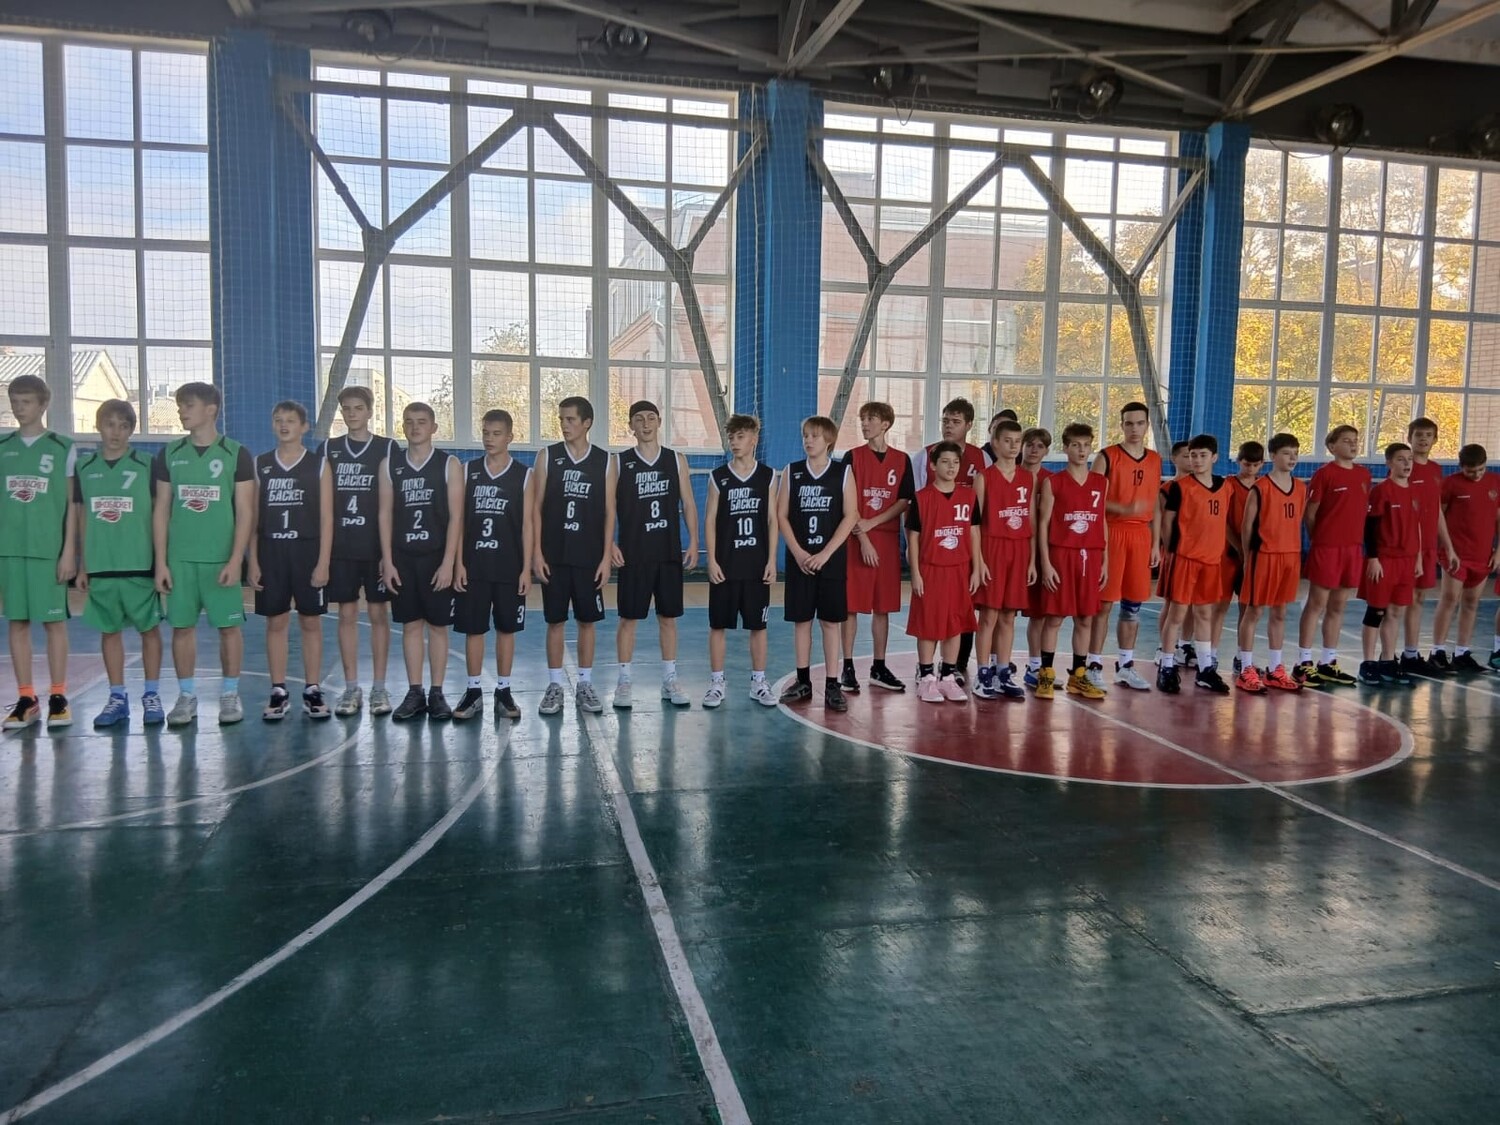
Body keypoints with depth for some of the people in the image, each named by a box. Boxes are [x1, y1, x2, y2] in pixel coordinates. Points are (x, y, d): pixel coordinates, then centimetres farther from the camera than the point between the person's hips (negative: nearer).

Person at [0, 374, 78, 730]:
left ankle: (58, 697, 9)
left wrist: (69, 551, -5)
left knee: (53, 620, 1)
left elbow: (72, 504, 1)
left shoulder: (63, 448, 2)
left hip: (49, 549, -3)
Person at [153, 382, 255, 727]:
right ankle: (186, 696, 16)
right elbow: (161, 510, 8)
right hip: (180, 558, 3)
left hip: (221, 558, -3)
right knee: (182, 626, 5)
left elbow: (245, 512, -3)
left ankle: (230, 694, 14)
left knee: (229, 625, 2)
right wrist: (161, 561, 2)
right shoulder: (170, 454, 8)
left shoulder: (236, 454, -1)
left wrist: (235, 560, -11)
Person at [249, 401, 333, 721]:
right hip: (271, 553, 2)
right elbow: (253, 517, 7)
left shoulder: (318, 465, 2)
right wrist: (253, 561, 1)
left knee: (311, 623, 4)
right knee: (275, 623, 6)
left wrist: (323, 562, -8)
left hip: (307, 551, -2)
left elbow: (326, 518, -1)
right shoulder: (260, 465, 7)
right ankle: (279, 693, 13)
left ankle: (312, 691, 13)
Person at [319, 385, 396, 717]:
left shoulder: (387, 448, 2)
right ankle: (351, 688, 14)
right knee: (347, 615, 6)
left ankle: (379, 687, 11)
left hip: (377, 546, -2)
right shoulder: (328, 449, 9)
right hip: (340, 547, 2)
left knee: (378, 614, 3)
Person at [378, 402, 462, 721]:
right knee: (410, 625, 7)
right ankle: (414, 693, 15)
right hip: (402, 557, 2)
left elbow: (455, 516, -5)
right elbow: (385, 514, 6)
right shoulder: (390, 464, 6)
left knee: (438, 626, 4)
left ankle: (437, 693, 12)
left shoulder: (449, 464, -1)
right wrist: (387, 561, -1)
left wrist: (448, 562, -12)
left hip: (437, 557, -2)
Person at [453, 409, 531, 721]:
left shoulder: (523, 475, 1)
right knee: (472, 628, 4)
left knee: (506, 628, 6)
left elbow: (527, 524, 0)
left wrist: (526, 568, -5)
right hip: (473, 565, 1)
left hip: (509, 567, -1)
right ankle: (473, 691, 15)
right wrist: (459, 563, -3)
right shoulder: (468, 471, 5)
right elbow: (459, 519, 4)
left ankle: (503, 691, 16)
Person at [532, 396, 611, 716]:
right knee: (555, 621, 4)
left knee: (587, 620, 6)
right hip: (554, 555, 0)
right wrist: (537, 553, -5)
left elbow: (609, 511, 3)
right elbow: (536, 507, 1)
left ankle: (585, 685, 17)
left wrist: (606, 556, -3)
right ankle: (554, 686, 13)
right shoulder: (547, 456, 1)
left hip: (590, 557, 0)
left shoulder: (604, 461, 2)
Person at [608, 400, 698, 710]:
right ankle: (624, 681, 11)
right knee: (628, 618, 2)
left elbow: (688, 503, 7)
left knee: (668, 617, 8)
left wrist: (693, 541, -1)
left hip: (669, 553, 2)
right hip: (633, 554, -2)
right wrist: (609, 543, -12)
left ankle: (670, 680, 17)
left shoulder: (676, 460, 7)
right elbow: (608, 504, -1)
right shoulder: (619, 462, 2)